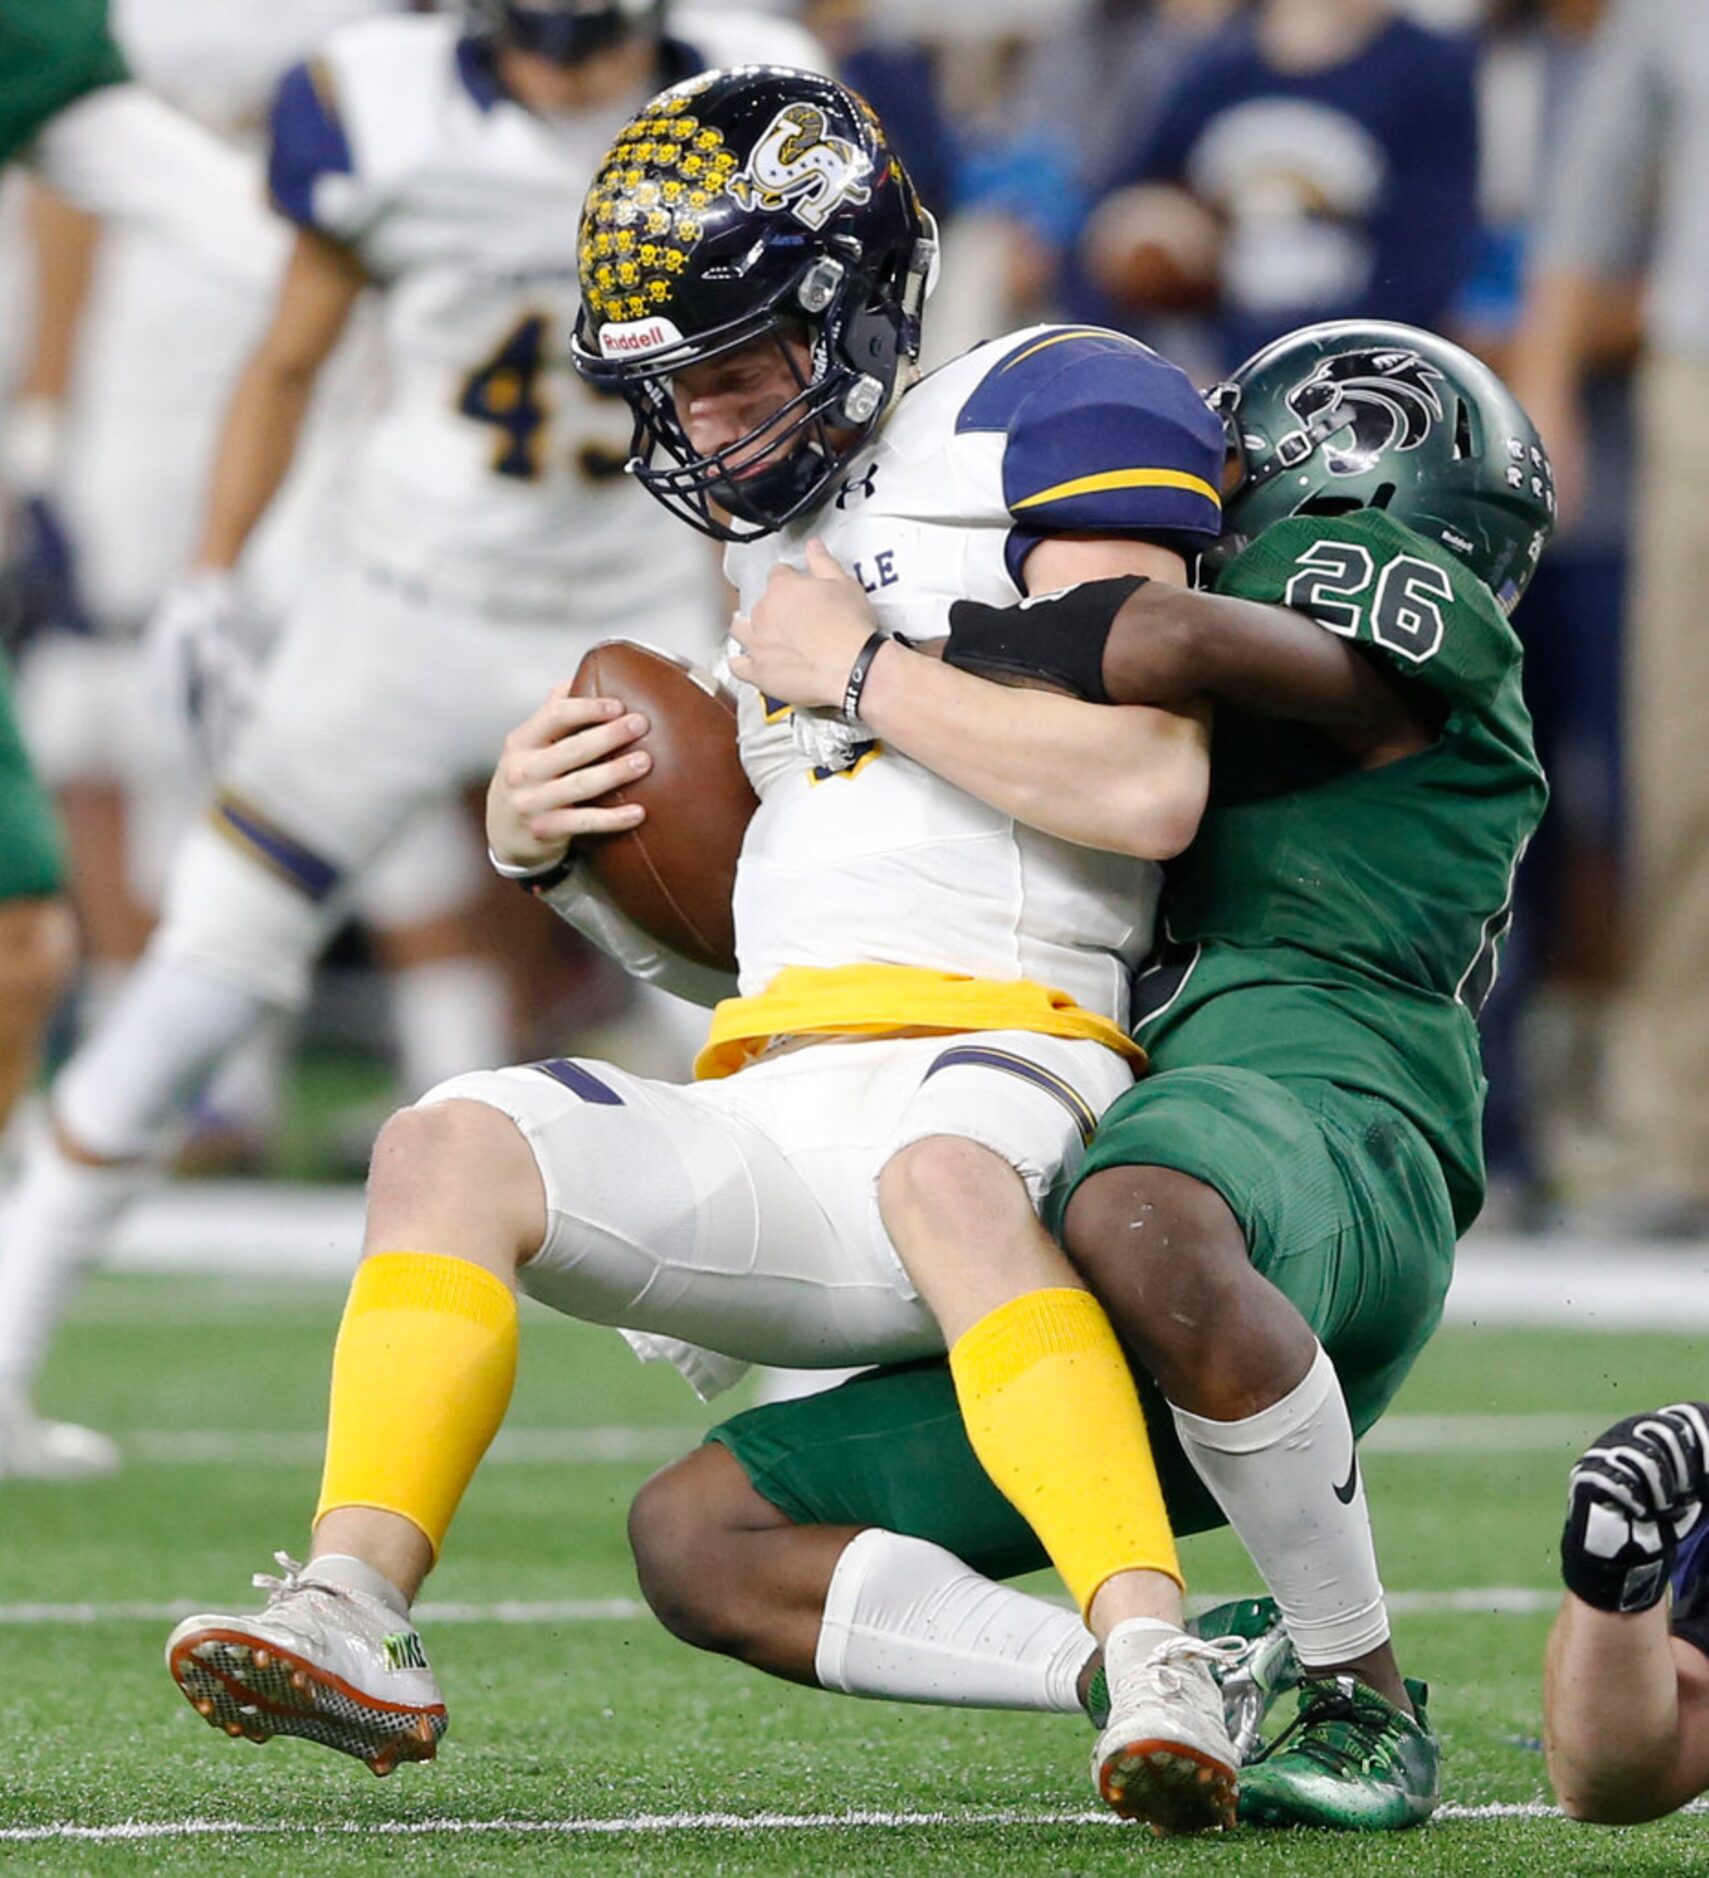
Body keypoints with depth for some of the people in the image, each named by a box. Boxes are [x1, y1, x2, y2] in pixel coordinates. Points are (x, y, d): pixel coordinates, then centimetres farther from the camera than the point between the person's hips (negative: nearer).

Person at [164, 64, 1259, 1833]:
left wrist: (867, 676, -8)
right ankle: (351, 1626, -24)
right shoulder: (785, 525, 25)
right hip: (776, 1117, 8)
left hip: (1000, 1057, -7)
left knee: (945, 1175, -40)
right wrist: (541, 840, 11)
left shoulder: (1049, 420, -1)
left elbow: (1146, 788, -17)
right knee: (451, 1144, -13)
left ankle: (1159, 1668, -48)